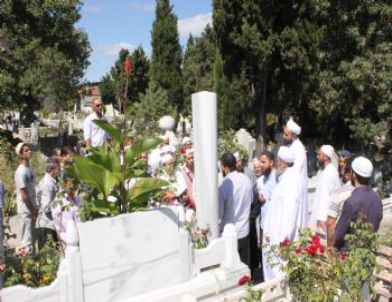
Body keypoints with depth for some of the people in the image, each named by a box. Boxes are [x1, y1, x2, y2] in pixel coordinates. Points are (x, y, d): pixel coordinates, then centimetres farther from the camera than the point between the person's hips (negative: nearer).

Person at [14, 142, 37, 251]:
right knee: (27, 240, 0)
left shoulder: (30, 168, 8)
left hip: (32, 207, 8)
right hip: (26, 209, -8)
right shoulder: (21, 171, -18)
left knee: (31, 237, 17)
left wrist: (35, 209, 12)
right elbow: (24, 195, -18)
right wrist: (33, 211, -14)